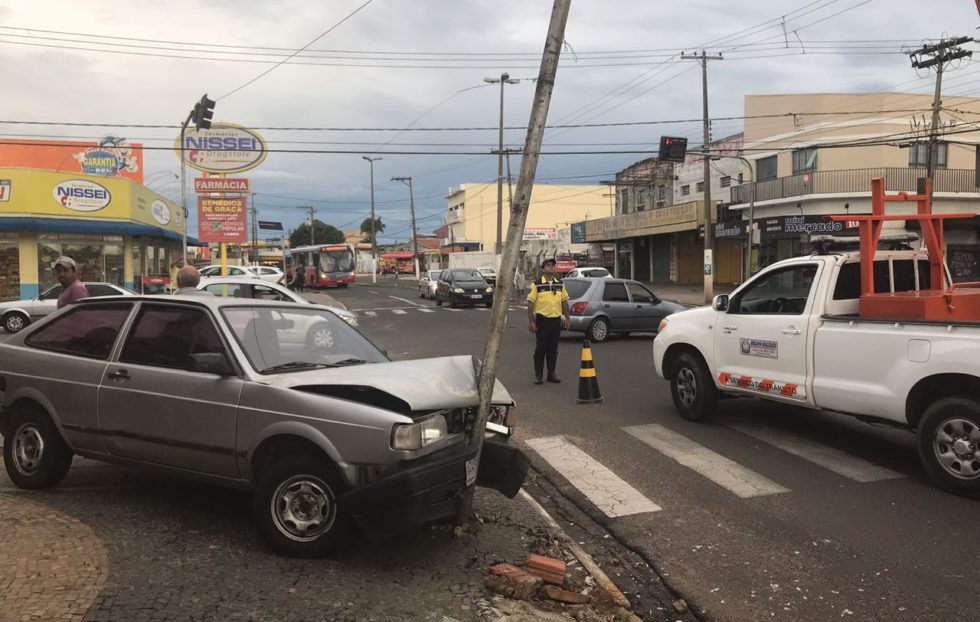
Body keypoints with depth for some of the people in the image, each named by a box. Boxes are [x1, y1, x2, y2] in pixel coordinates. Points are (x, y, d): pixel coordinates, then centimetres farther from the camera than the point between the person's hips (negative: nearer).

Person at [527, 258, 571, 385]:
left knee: (553, 349, 10)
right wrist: (531, 322, -11)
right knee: (540, 348, 1)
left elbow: (564, 302, 14)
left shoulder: (560, 284, 10)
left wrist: (568, 318, 9)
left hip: (556, 320, 4)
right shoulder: (536, 285, -5)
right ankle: (538, 375, 10)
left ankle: (551, 373, 19)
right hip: (542, 320, -4)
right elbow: (530, 303, -6)